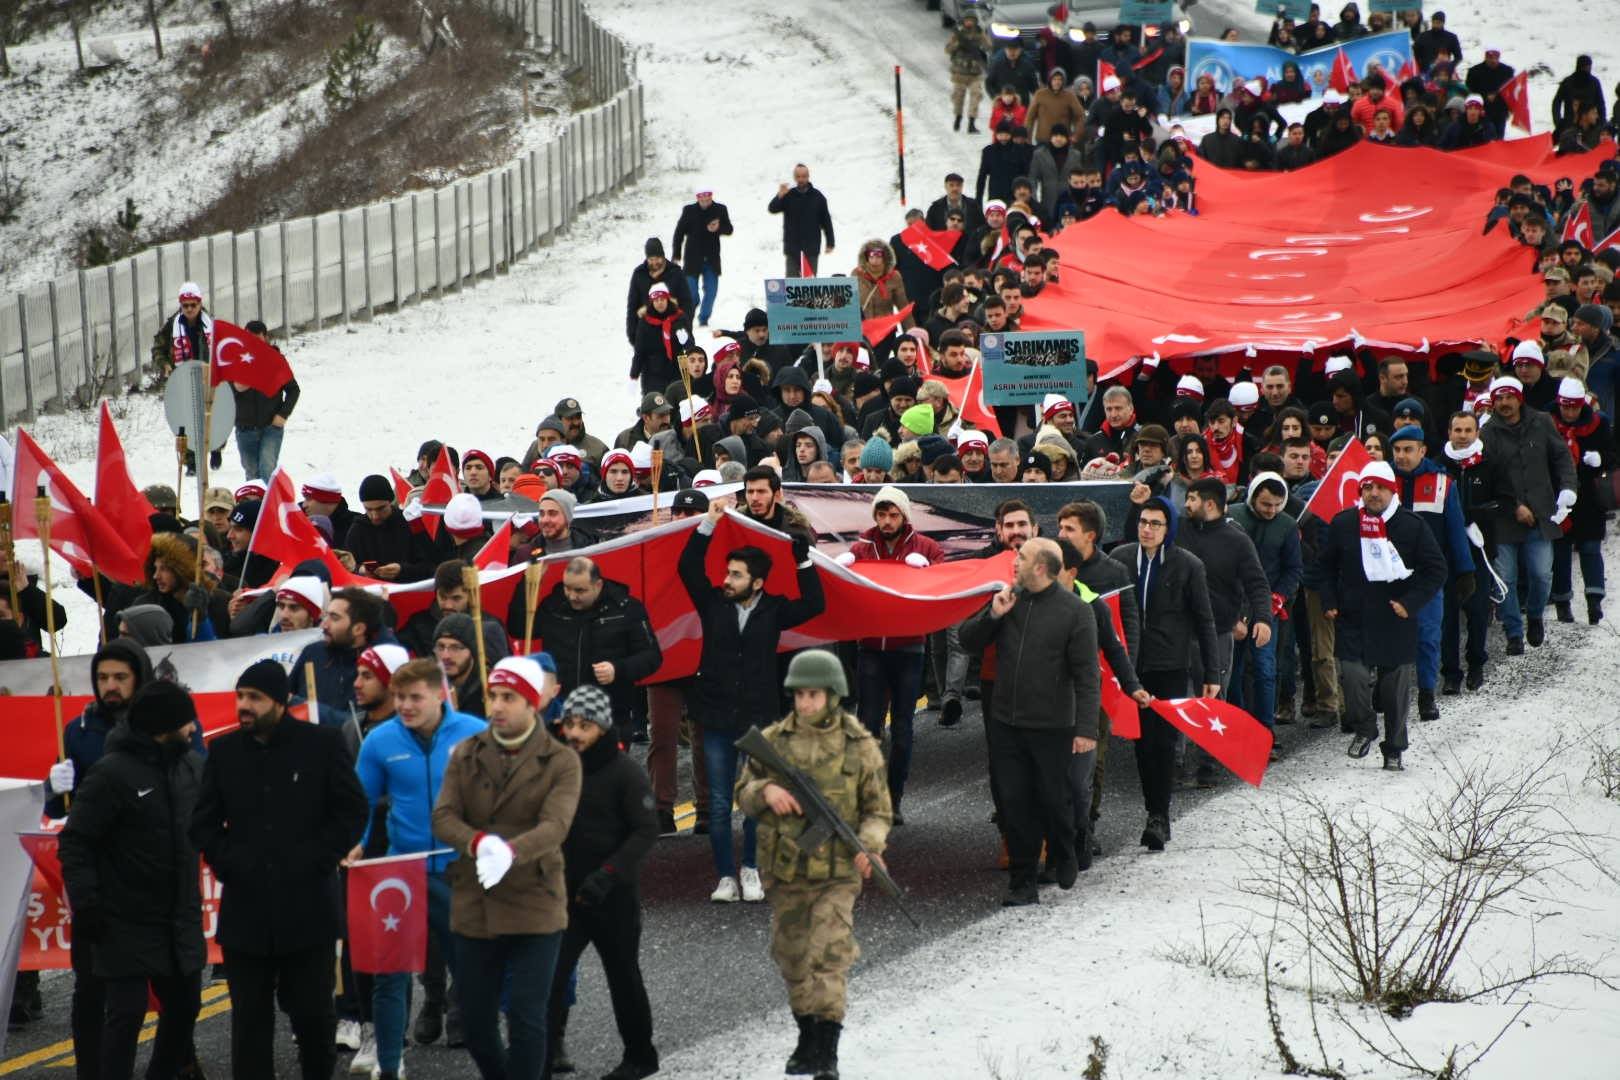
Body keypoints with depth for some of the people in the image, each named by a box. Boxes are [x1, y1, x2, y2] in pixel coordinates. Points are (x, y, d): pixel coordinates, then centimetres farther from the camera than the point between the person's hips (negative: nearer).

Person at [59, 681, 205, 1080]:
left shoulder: (191, 764, 4)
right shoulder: (112, 773, -16)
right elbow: (75, 842, -13)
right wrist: (86, 903, -18)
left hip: (180, 919, 7)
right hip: (127, 923, -6)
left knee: (184, 1005, 14)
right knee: (127, 1011, -6)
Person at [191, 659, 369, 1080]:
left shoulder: (322, 744, -2)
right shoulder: (224, 750, 7)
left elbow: (352, 812, 0)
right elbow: (204, 822, 13)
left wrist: (315, 861, -8)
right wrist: (227, 863, -2)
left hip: (307, 906, -2)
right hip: (245, 907, 2)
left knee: (311, 1010, 5)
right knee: (250, 1017, 3)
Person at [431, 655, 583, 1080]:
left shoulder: (561, 762, -4)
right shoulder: (466, 754, 7)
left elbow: (555, 826, -18)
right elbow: (443, 816, -4)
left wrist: (511, 851, -39)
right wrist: (478, 843, -26)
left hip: (534, 907, -4)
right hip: (473, 907, 4)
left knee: (526, 1020, -7)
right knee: (476, 1024, 11)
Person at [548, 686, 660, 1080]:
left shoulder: (626, 773, -11)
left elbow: (646, 832, -15)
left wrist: (608, 873, -24)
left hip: (614, 898, -4)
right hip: (566, 893, 4)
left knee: (623, 977, 10)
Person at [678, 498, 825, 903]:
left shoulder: (773, 610, 1)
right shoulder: (713, 603, 2)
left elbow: (814, 605, -10)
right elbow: (689, 568, -6)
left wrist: (803, 558, -16)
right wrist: (708, 524, -13)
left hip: (758, 721, -1)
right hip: (718, 721, 1)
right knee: (719, 804, 1)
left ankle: (751, 870, 19)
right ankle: (726, 877, 7)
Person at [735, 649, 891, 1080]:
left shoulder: (860, 745, -1)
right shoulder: (774, 740, 4)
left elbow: (877, 809, 4)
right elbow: (742, 792, 12)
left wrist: (869, 845, -16)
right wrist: (766, 790, -11)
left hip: (837, 872, -3)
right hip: (785, 871, 3)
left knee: (829, 958, -13)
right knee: (791, 958, 13)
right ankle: (808, 1037, 31)